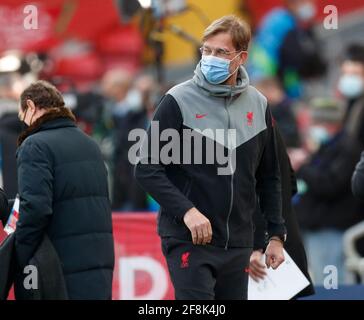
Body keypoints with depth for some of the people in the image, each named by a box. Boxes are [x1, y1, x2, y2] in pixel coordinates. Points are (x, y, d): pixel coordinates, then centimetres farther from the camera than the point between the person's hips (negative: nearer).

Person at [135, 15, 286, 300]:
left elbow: (268, 177, 17)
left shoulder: (258, 105, 8)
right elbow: (147, 169, -8)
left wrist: (276, 235, 12)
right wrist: (186, 211, -19)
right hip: (188, 242, -5)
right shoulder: (180, 101, -6)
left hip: (238, 244, 5)